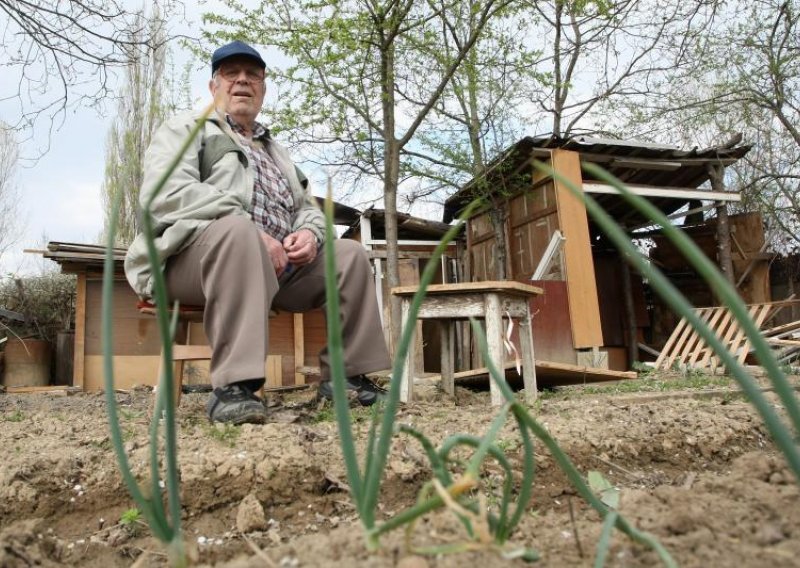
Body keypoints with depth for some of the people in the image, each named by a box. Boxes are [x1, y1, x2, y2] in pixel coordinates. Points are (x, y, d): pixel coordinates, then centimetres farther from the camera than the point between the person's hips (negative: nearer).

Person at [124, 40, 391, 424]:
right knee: (237, 228, -37)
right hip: (195, 254, -6)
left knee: (350, 253, -8)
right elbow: (166, 193, -10)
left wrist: (309, 232, -4)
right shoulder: (185, 129, 11)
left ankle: (345, 374, -6)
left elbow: (308, 208, 24)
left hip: (280, 262, 6)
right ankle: (233, 386, -40)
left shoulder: (275, 151, 30)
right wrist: (253, 232, -20)